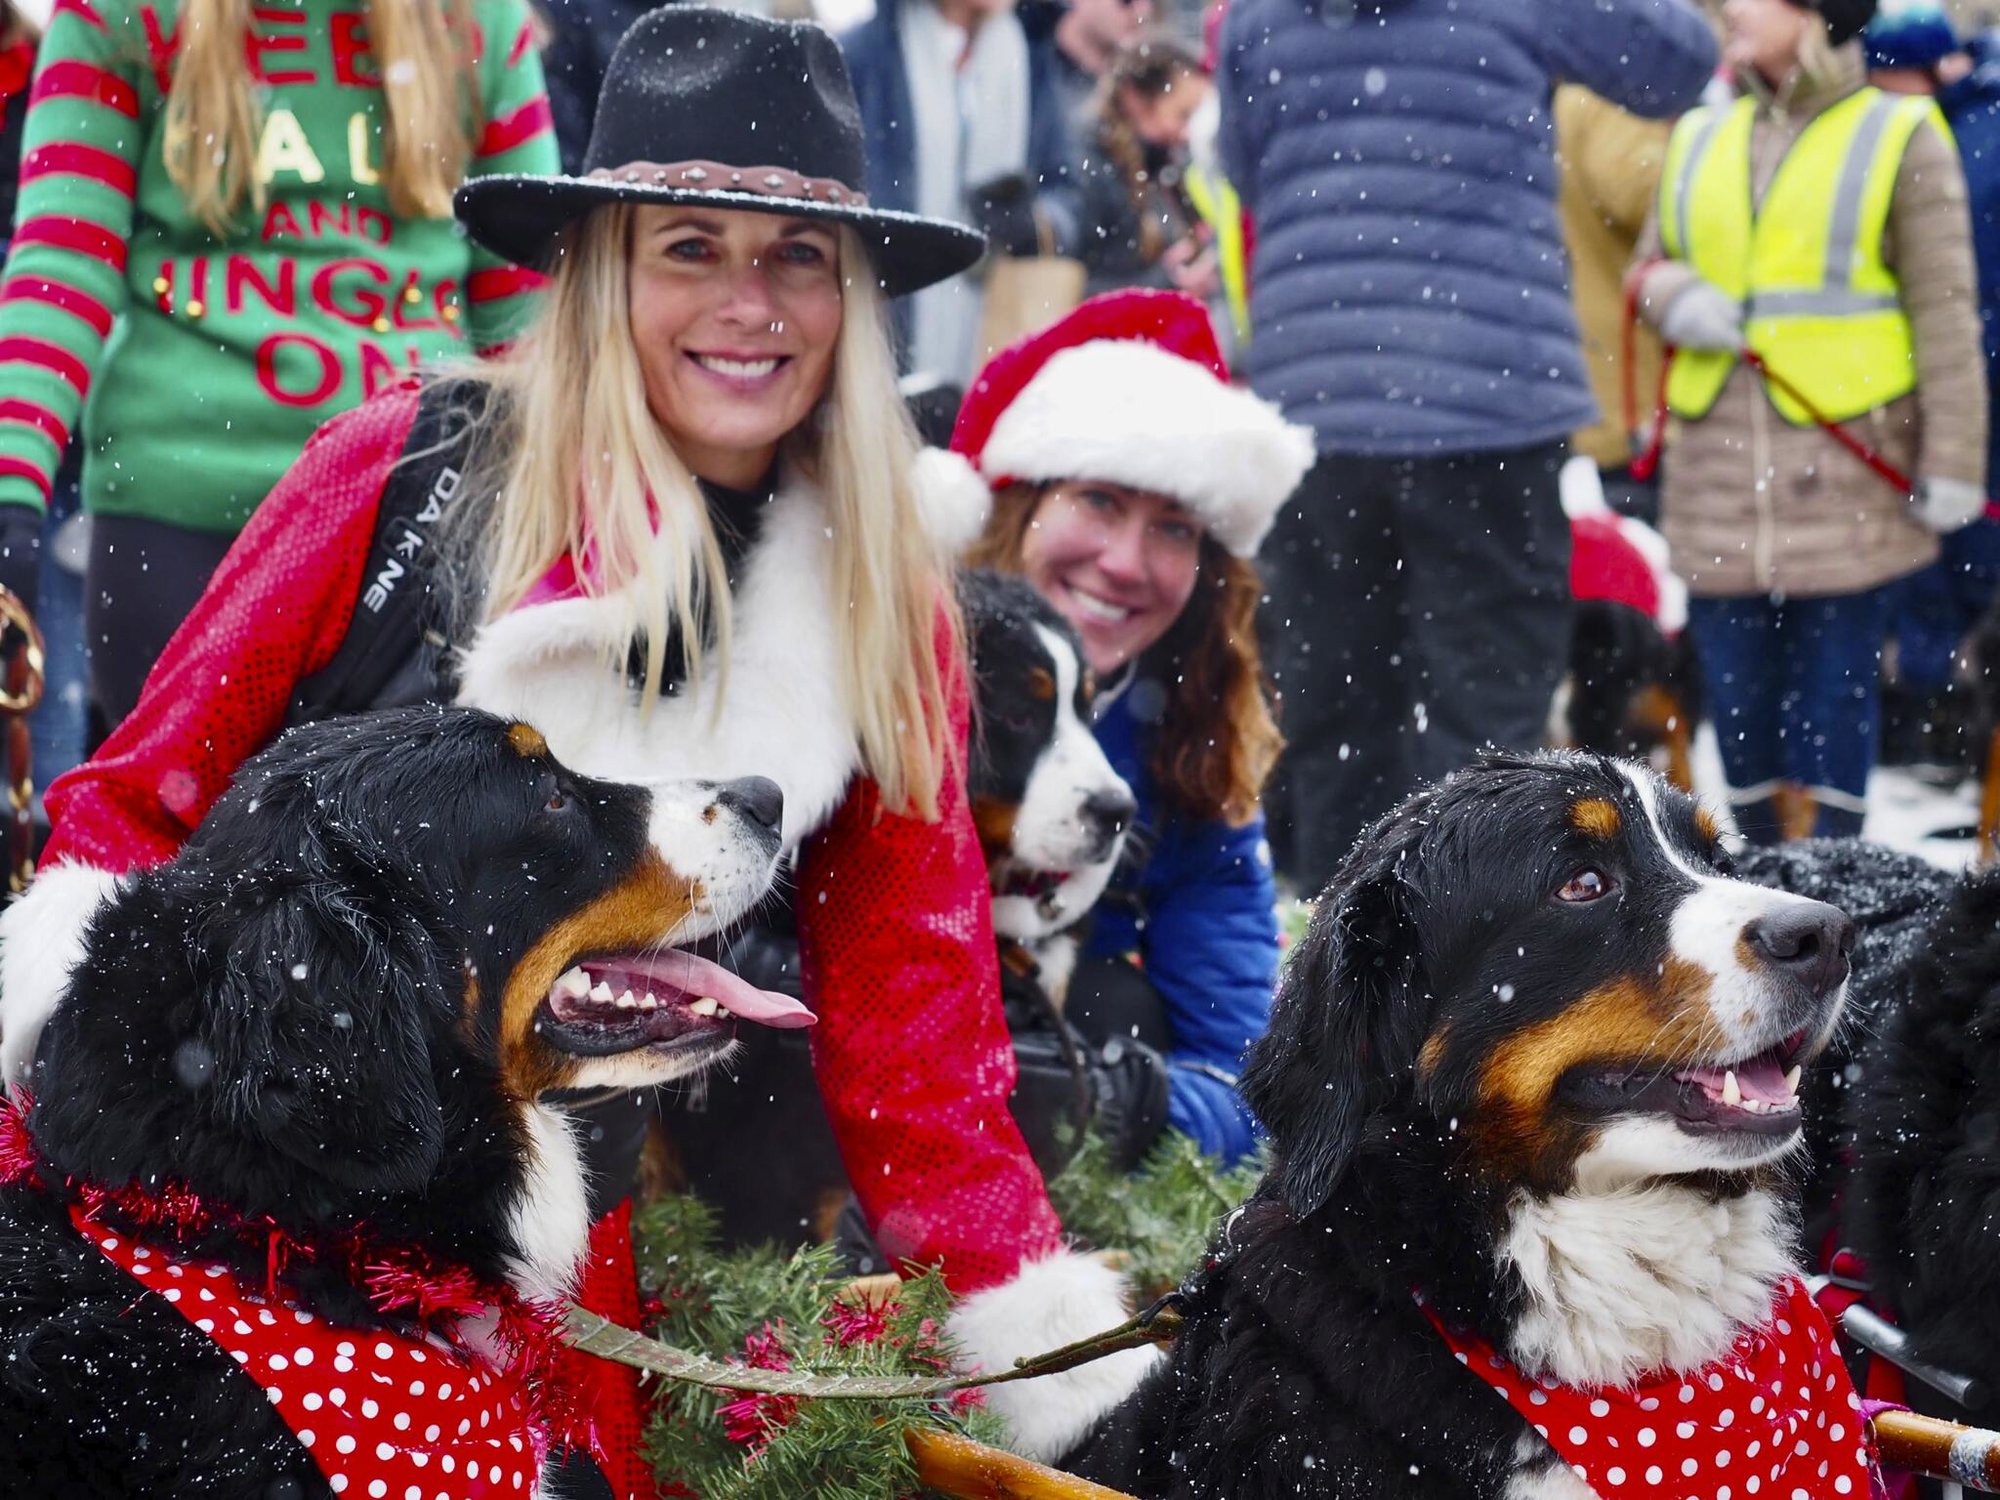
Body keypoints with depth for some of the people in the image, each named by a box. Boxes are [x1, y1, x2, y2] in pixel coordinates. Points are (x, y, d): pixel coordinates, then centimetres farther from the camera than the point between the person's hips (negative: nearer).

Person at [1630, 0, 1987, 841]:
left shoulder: (1899, 139, 0)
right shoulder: (1702, 140, 12)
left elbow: (1945, 312, -3)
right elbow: (1648, 268, 18)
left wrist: (1952, 463, -8)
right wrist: (1677, 300, -6)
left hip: (1844, 474, -4)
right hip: (1721, 464, 4)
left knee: (1835, 681, -1)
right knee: (1733, 677, 6)